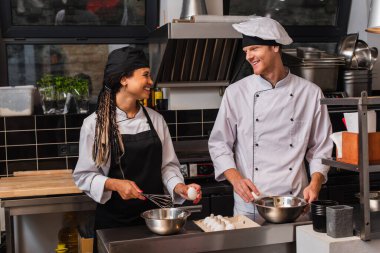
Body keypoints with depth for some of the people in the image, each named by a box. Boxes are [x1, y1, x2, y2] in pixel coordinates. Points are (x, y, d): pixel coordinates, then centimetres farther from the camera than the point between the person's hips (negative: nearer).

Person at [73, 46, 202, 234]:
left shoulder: (156, 119, 1)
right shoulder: (95, 124, -10)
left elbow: (167, 165, 5)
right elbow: (84, 175, -6)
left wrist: (179, 187, -13)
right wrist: (114, 184, -22)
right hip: (114, 218, -3)